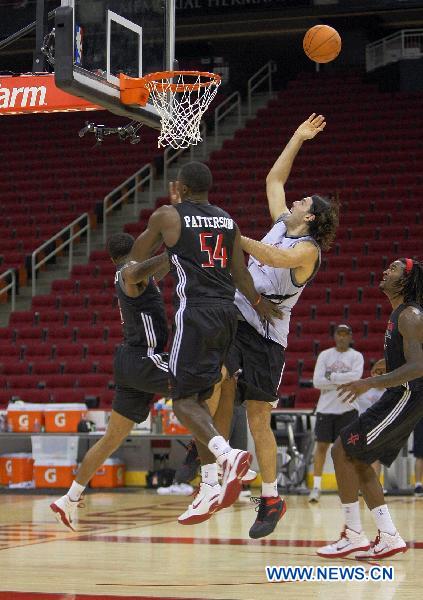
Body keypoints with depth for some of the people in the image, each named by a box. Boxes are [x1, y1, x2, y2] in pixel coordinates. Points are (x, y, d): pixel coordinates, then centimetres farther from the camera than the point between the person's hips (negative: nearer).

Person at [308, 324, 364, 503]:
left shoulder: (356, 356, 2)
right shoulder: (324, 355, 5)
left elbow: (356, 376, -17)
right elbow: (317, 381, -6)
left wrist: (331, 376, -14)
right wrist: (343, 381, -12)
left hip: (347, 409, -1)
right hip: (325, 407, 1)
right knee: (321, 445, -1)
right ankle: (316, 486, 2)